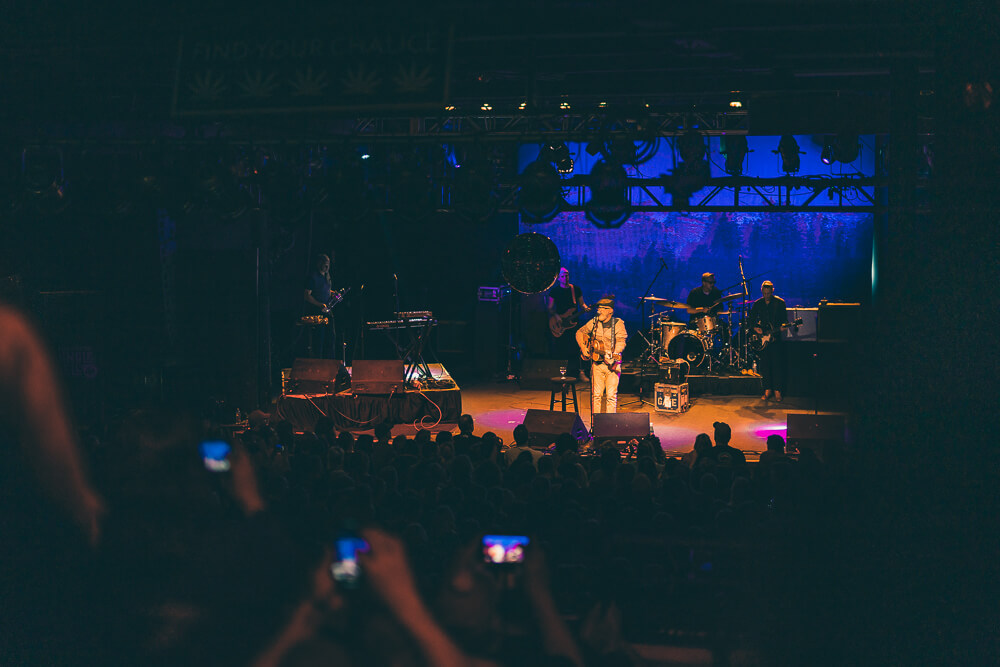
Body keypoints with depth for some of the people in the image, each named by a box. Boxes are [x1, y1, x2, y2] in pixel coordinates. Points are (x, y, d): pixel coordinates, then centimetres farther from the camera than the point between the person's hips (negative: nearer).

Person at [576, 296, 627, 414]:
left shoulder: (618, 324, -8)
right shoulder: (594, 323, 5)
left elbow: (621, 342, -17)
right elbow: (580, 333, 17)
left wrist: (612, 356, -32)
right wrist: (583, 348, 2)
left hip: (612, 364, -3)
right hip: (597, 363, 3)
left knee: (611, 395, -5)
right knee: (596, 394, 3)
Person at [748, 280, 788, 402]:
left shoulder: (780, 303, 0)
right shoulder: (757, 304, 7)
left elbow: (784, 319, 1)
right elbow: (751, 319, 13)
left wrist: (783, 326, -18)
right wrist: (755, 328, -4)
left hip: (775, 336, -3)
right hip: (762, 337, 3)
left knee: (777, 363, -6)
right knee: (765, 363, 4)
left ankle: (777, 390, -1)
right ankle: (767, 389, 11)